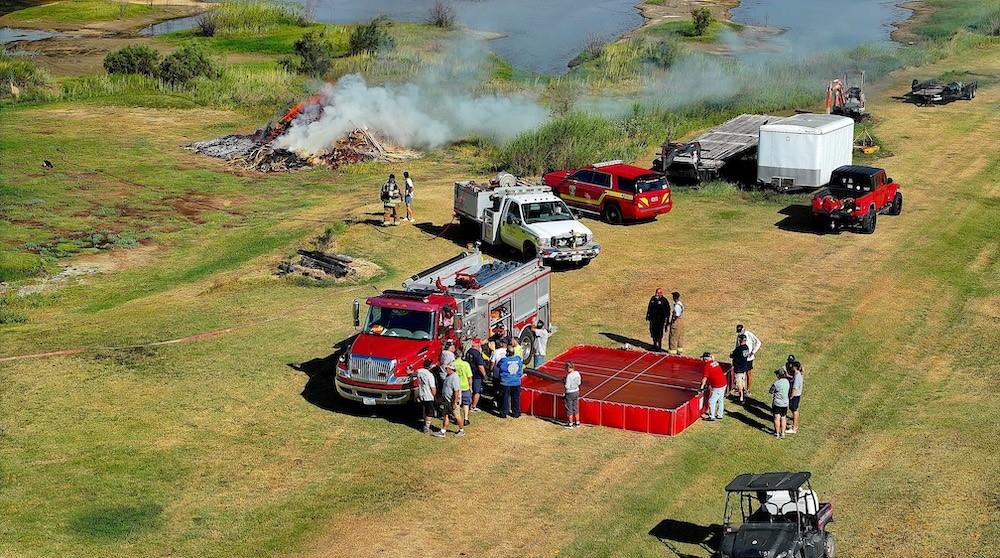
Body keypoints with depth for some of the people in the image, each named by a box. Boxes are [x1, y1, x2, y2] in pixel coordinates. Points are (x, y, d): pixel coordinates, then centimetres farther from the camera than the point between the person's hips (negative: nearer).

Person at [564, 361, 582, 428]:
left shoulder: (569, 376, -25)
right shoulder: (577, 373, -3)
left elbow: (567, 386, -22)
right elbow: (579, 383, 7)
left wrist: (564, 382, -6)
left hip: (569, 393, -7)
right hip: (576, 392, 7)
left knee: (569, 409, 8)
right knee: (576, 408, 19)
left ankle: (570, 424, 17)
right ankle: (577, 423, 27)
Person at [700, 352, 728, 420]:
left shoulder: (707, 366, -12)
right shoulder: (715, 363, 11)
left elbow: (705, 378, -12)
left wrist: (702, 387, -2)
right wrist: (708, 383, 27)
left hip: (717, 386, -9)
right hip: (724, 383, 9)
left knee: (711, 401, 4)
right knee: (720, 400, 20)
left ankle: (711, 417, 10)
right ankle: (720, 415, 30)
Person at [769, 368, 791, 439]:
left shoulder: (776, 383, -21)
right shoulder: (787, 382, -6)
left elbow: (770, 392, -9)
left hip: (777, 403, -5)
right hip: (785, 403, 5)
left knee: (777, 418, 7)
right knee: (783, 418, 15)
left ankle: (777, 434, 14)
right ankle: (782, 433, 23)